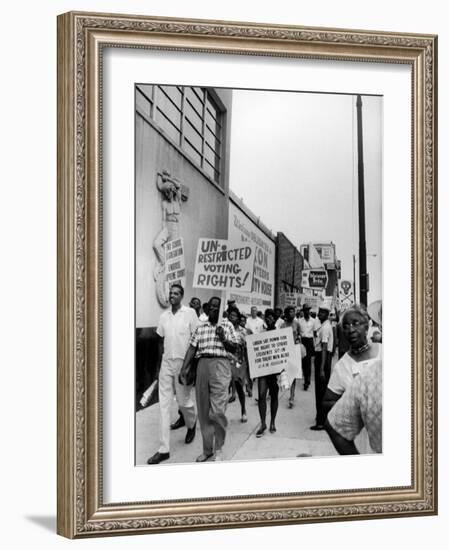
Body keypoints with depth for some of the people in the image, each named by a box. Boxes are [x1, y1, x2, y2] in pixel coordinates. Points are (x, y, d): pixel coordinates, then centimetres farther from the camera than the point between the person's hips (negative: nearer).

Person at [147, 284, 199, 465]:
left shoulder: (190, 313, -5)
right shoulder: (164, 316, 9)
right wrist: (160, 362, 12)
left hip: (183, 362, -4)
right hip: (166, 362, 4)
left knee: (183, 401, 4)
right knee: (164, 405, -1)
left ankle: (191, 423, 41)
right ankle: (164, 449, 1)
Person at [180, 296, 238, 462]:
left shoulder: (227, 325, 9)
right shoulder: (200, 327, 16)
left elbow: (234, 349, 8)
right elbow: (192, 348, 11)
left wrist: (223, 339, -10)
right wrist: (184, 369, 2)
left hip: (220, 364, -3)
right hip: (202, 365, 3)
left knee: (217, 411, -11)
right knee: (203, 411, 5)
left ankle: (219, 448, 5)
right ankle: (207, 449, 17)